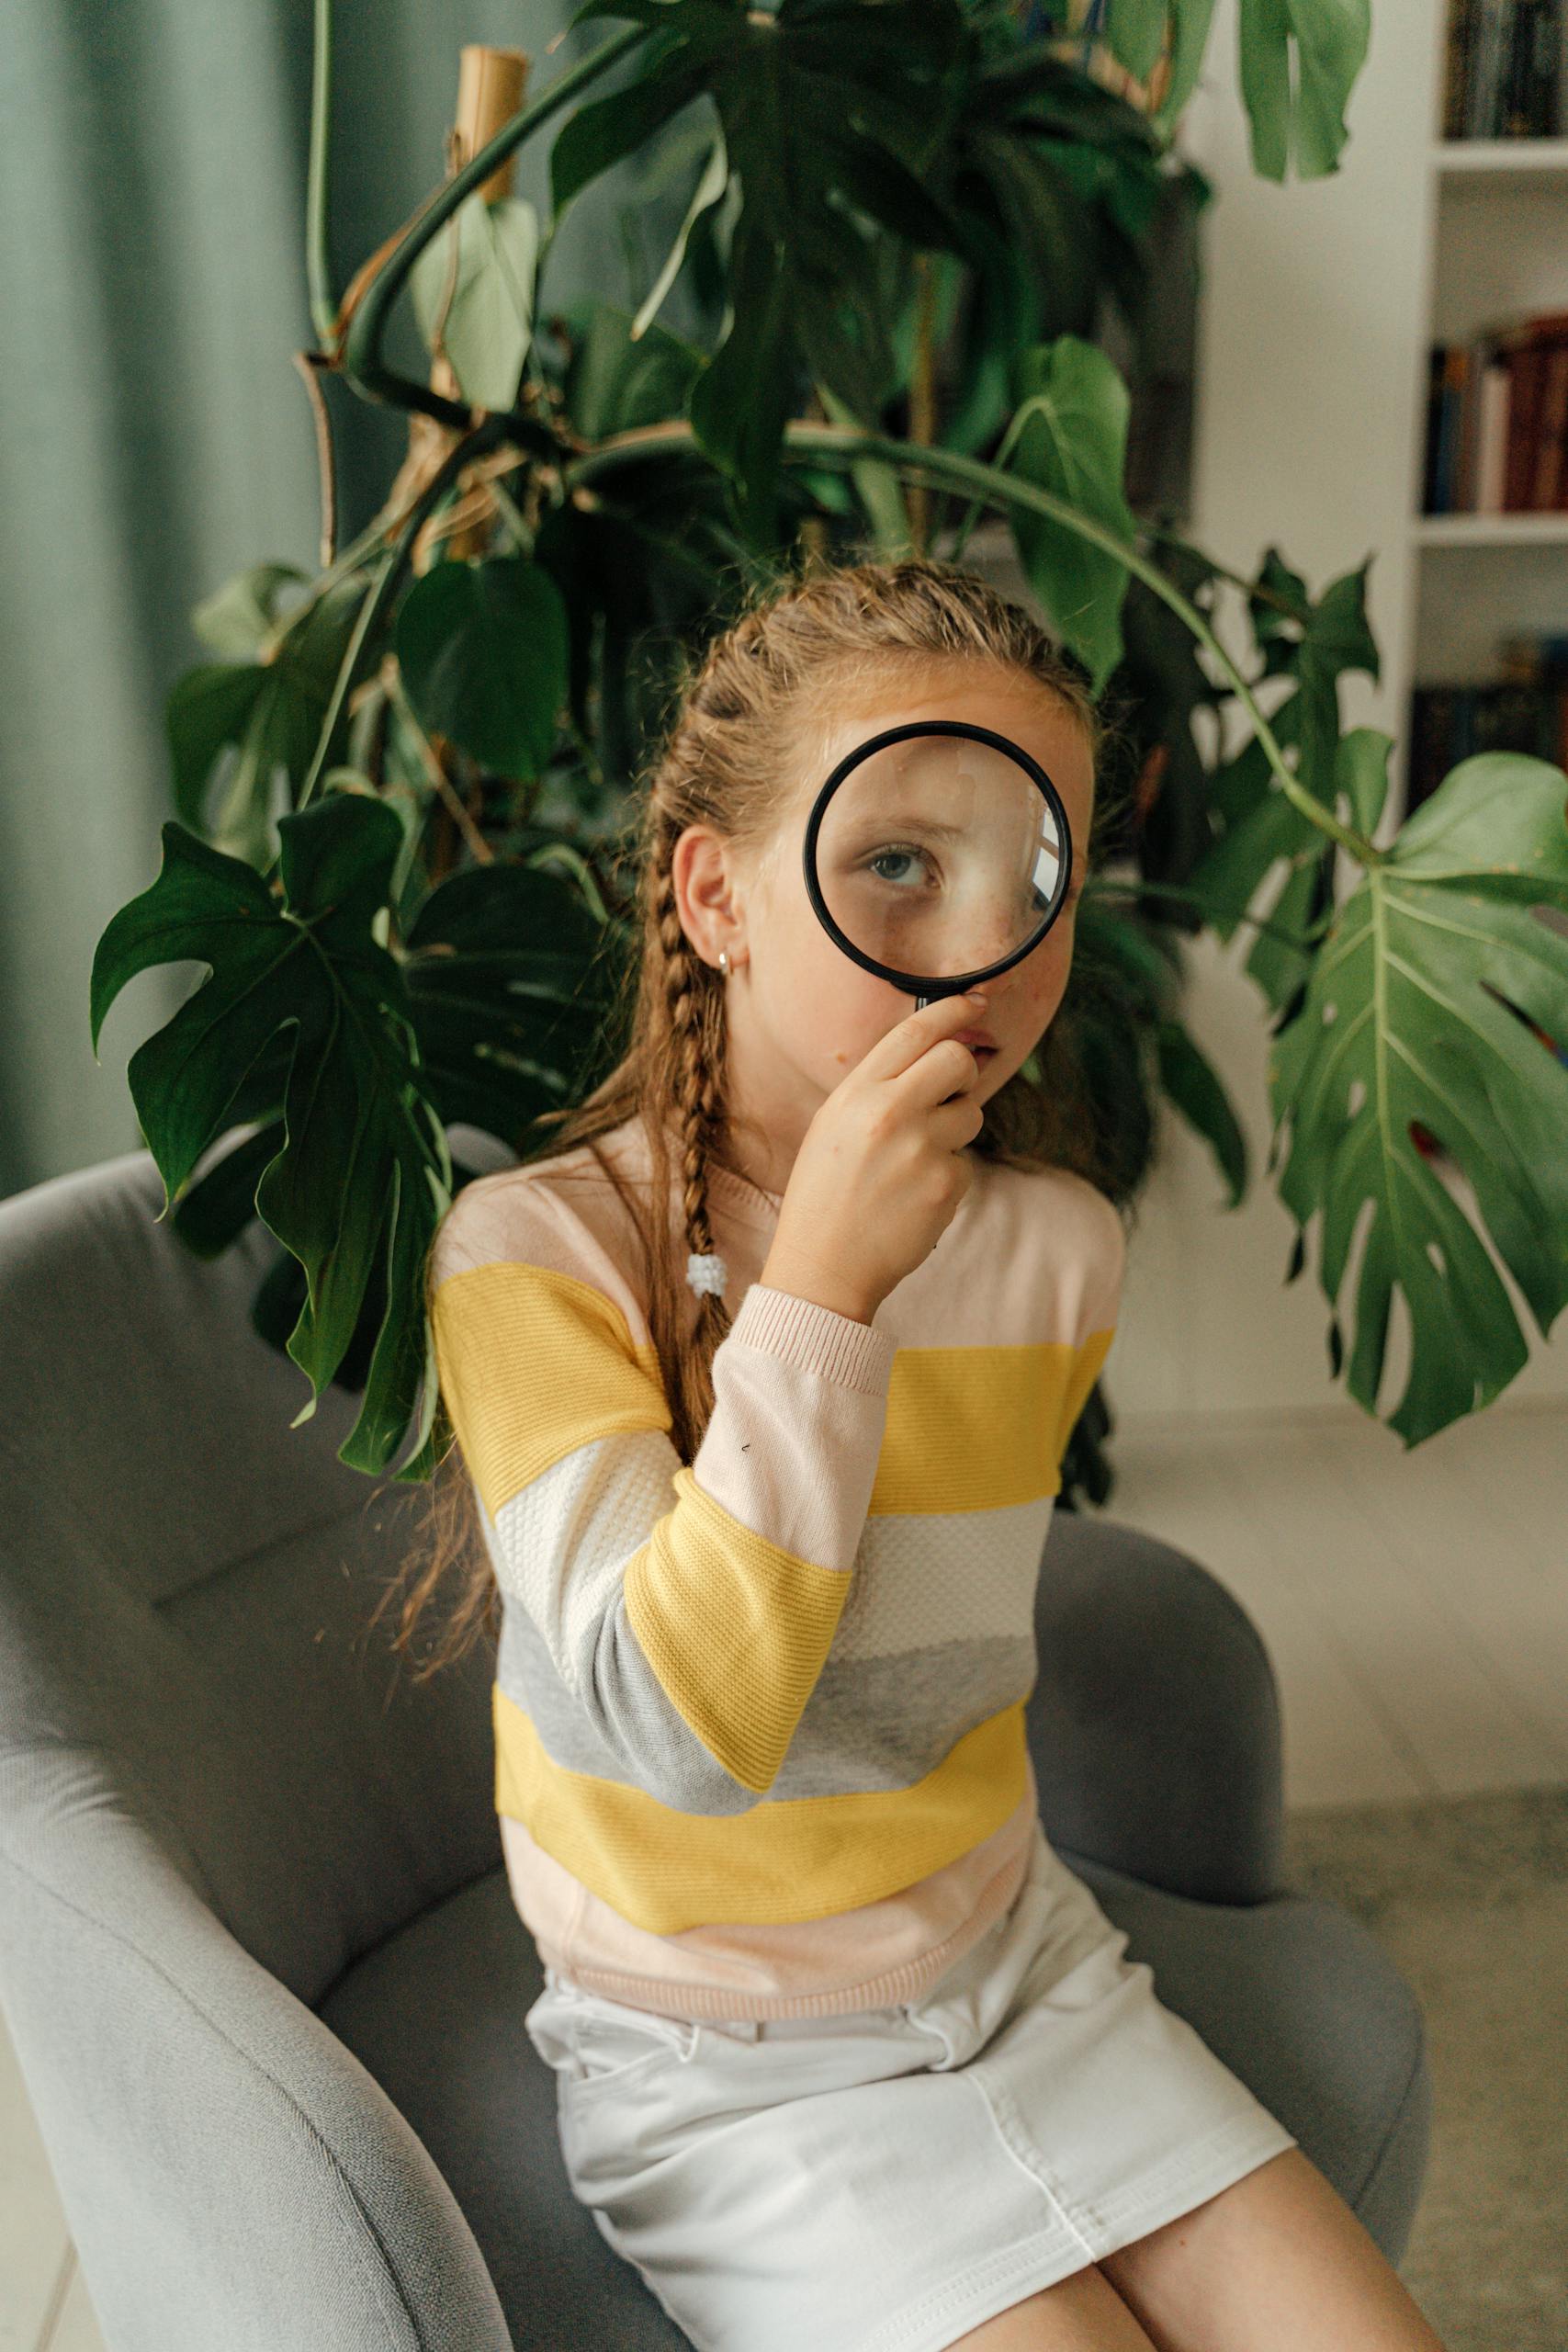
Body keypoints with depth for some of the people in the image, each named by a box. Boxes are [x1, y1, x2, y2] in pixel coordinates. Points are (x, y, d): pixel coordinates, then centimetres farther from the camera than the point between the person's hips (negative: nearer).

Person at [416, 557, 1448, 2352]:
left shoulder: (1060, 1253, -4)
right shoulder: (532, 1250, -19)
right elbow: (677, 1727, -27)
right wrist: (822, 1285, -30)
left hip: (1023, 1968, 5)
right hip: (728, 2076, -4)